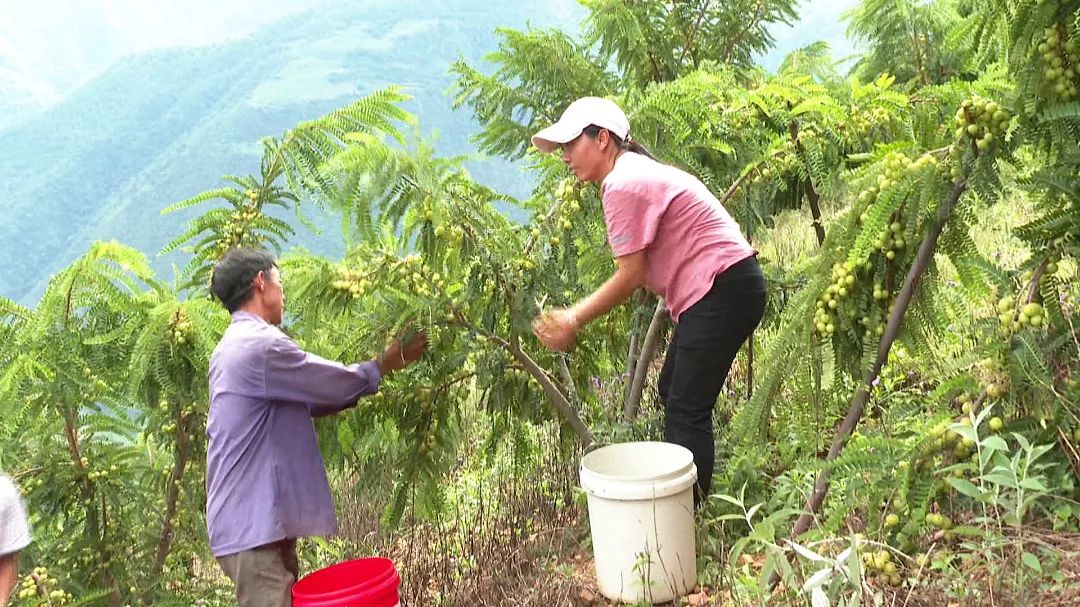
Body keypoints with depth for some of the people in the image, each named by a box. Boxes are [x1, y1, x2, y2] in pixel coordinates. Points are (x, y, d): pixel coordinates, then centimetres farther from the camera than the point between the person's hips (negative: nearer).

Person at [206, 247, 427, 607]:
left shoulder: (235, 347, 17)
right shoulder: (261, 345, -17)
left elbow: (312, 399, 19)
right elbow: (338, 384, -11)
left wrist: (379, 369, 17)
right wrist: (390, 362, 6)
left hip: (252, 519, 10)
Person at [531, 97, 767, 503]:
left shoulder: (624, 184, -14)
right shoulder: (637, 173, 17)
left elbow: (631, 276, -14)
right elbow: (641, 273, 12)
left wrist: (574, 320, -5)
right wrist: (574, 316, 5)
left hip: (723, 289, -11)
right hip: (724, 290, 11)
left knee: (686, 410, -7)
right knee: (673, 394, 18)